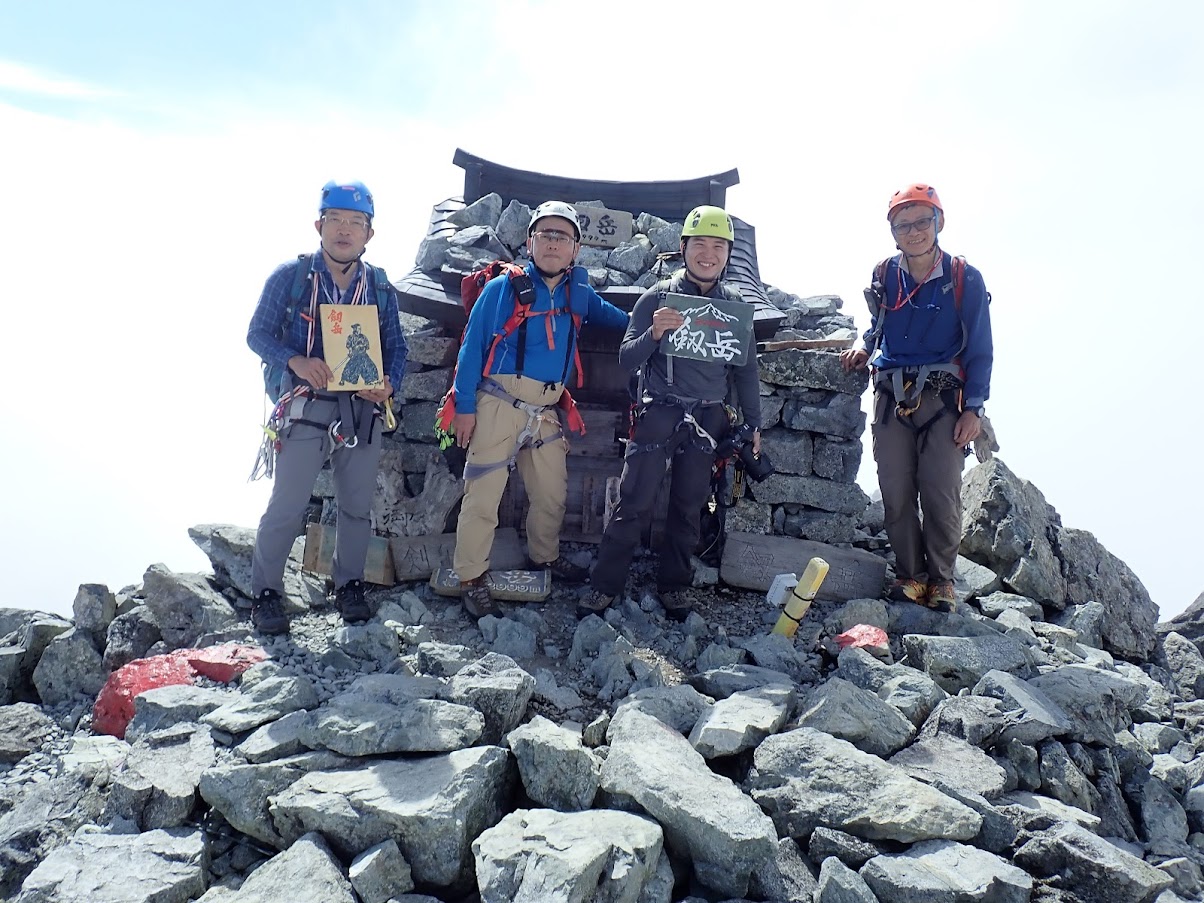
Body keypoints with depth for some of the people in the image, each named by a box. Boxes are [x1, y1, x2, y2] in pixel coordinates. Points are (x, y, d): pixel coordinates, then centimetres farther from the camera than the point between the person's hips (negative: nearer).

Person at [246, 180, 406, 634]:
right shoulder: (289, 276, -2)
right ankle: (266, 592, 12)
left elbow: (396, 348, 10)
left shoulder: (379, 286, 7)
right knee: (286, 507, -2)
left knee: (357, 506, 11)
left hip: (363, 411, 3)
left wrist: (388, 384, -10)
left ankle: (349, 585, 27)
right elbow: (258, 334, 0)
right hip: (306, 409, -3)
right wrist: (295, 360, -19)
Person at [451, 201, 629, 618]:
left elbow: (611, 316, 31)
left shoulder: (578, 292, 10)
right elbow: (473, 347, -4)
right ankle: (471, 579, 7)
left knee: (553, 493, 14)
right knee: (483, 494, -5)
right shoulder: (503, 287, -5)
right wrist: (464, 407, -8)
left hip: (545, 412, 5)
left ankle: (544, 556, 37)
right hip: (498, 407, -5)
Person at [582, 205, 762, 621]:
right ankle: (604, 586, 5)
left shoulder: (735, 304, 8)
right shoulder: (658, 297, 0)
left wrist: (753, 423, 12)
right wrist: (654, 333, -22)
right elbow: (627, 360, -3)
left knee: (689, 508, 9)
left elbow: (747, 369, 14)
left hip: (707, 419, 3)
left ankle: (675, 586, 22)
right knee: (633, 504, -4)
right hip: (659, 415, -2)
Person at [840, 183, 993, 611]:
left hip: (942, 400, -3)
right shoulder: (884, 276, 8)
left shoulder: (964, 279, -2)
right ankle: (910, 574, 14)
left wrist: (973, 409, -5)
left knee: (941, 495, -5)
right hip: (890, 399, 3)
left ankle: (941, 578, 11)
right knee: (896, 494, 1)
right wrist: (863, 347, 4)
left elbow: (979, 350, 0)